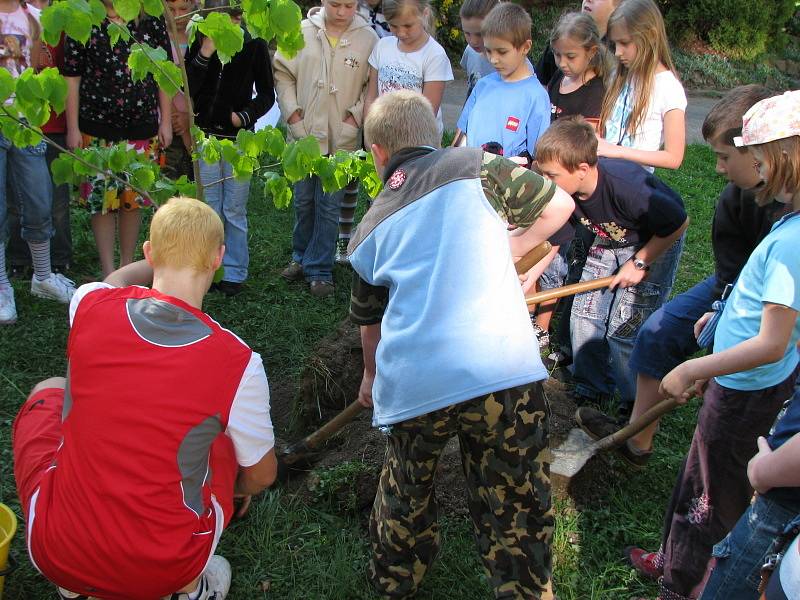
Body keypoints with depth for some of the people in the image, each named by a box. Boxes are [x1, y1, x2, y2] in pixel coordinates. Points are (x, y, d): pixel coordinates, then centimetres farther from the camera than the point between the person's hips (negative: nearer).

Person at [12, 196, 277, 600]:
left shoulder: (90, 305, -11)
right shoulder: (237, 362, -17)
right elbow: (261, 475, 1)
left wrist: (164, 257, 36)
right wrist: (239, 487, 25)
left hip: (53, 555, 2)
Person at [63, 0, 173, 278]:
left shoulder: (152, 23, 3)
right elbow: (72, 79, 0)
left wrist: (166, 121, 5)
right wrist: (73, 129, -3)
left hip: (142, 129, 2)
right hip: (98, 130, -1)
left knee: (133, 199, 9)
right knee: (101, 199, 2)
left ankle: (128, 266, 24)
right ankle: (109, 274, 12)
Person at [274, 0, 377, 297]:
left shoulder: (368, 38, -6)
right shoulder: (302, 32, -2)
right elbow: (282, 72, 6)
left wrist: (356, 115, -9)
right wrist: (291, 110, -1)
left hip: (342, 139, -2)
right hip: (304, 134, 2)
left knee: (329, 206, 3)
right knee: (303, 200, 15)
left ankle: (319, 270, 15)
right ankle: (302, 258, 33)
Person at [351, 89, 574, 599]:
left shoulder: (371, 228, 18)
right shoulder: (475, 165, 7)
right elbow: (559, 206, 9)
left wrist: (372, 376, 49)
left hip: (412, 384, 3)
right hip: (503, 373, -3)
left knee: (406, 495, 29)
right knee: (515, 509, 14)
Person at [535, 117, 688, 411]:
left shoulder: (626, 187, -40)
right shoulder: (564, 192, -22)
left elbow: (679, 223, -25)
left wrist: (639, 263, -19)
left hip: (657, 243, -6)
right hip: (609, 241, 6)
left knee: (625, 330, -11)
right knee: (584, 316, 2)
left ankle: (639, 404, 10)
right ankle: (591, 388, 21)